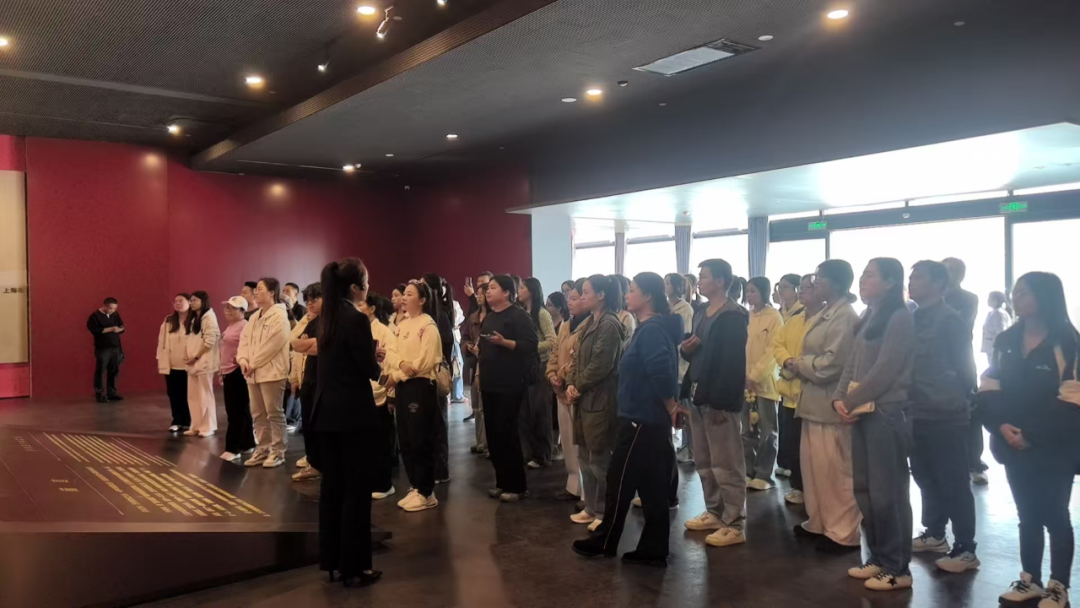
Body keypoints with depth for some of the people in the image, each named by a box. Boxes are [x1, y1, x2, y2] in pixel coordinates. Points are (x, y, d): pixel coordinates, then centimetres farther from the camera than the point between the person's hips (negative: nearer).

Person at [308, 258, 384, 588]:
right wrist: (379, 362, 5)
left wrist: (371, 355, 9)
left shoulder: (327, 318, 9)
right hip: (354, 413, -8)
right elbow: (369, 370, -15)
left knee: (331, 486, 14)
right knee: (356, 489, 0)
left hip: (328, 411, 8)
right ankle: (354, 567, 8)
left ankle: (331, 559, 24)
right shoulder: (356, 319, -17)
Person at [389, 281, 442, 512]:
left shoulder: (428, 325, -10)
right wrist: (400, 365, -11)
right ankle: (416, 488, 22)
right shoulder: (402, 325, 14)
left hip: (421, 386, -8)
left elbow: (426, 361, -16)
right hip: (402, 386, 8)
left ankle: (426, 493, 8)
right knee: (405, 440, 11)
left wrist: (400, 372, -9)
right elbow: (394, 354, 11)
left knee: (421, 441, -3)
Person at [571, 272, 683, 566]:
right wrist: (671, 406, 11)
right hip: (647, 418, 10)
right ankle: (653, 549, 18)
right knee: (652, 486, 12)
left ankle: (605, 542, 16)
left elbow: (661, 370, -29)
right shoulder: (649, 328, 15)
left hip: (641, 420, -10)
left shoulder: (652, 330, -17)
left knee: (620, 481, 3)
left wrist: (670, 407, -18)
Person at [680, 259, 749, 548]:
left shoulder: (733, 316, -12)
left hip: (720, 399, -9)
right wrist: (685, 348, -3)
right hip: (698, 395, 9)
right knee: (703, 462, 16)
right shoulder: (701, 312, 14)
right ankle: (714, 512, 29)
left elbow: (734, 363, -18)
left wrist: (722, 402, -20)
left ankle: (734, 525, 7)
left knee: (726, 465, -2)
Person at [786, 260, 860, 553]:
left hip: (832, 402, -10)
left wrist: (797, 363, -9)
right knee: (813, 464, 16)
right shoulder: (822, 315, 16)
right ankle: (819, 522, 28)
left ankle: (843, 532, 9)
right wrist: (796, 364, -3)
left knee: (834, 469, -2)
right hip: (814, 399, 10)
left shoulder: (844, 316, -16)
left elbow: (831, 363, -23)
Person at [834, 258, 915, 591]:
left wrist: (852, 401, -10)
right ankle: (878, 558, 24)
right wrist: (839, 398, -2)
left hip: (887, 413, -8)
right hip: (862, 412, 8)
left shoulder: (900, 318, -9)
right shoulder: (867, 319, 17)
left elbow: (885, 371, -16)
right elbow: (852, 365, 13)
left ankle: (897, 568, 9)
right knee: (865, 490, 12)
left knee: (887, 492, -2)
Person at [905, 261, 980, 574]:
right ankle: (935, 533, 32)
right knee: (926, 477, 17)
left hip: (945, 416, -7)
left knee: (954, 484, 1)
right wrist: (909, 401, 9)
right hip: (918, 414, 7)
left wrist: (959, 400, -3)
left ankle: (965, 549, 10)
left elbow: (964, 367, -10)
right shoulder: (913, 317, 9)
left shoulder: (949, 320, -12)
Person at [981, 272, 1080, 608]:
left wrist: (1033, 434, -18)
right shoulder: (1006, 340, 8)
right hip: (1014, 446, 5)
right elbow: (989, 390, 5)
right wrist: (1000, 425, -11)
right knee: (1027, 514, 14)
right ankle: (1030, 580, 26)